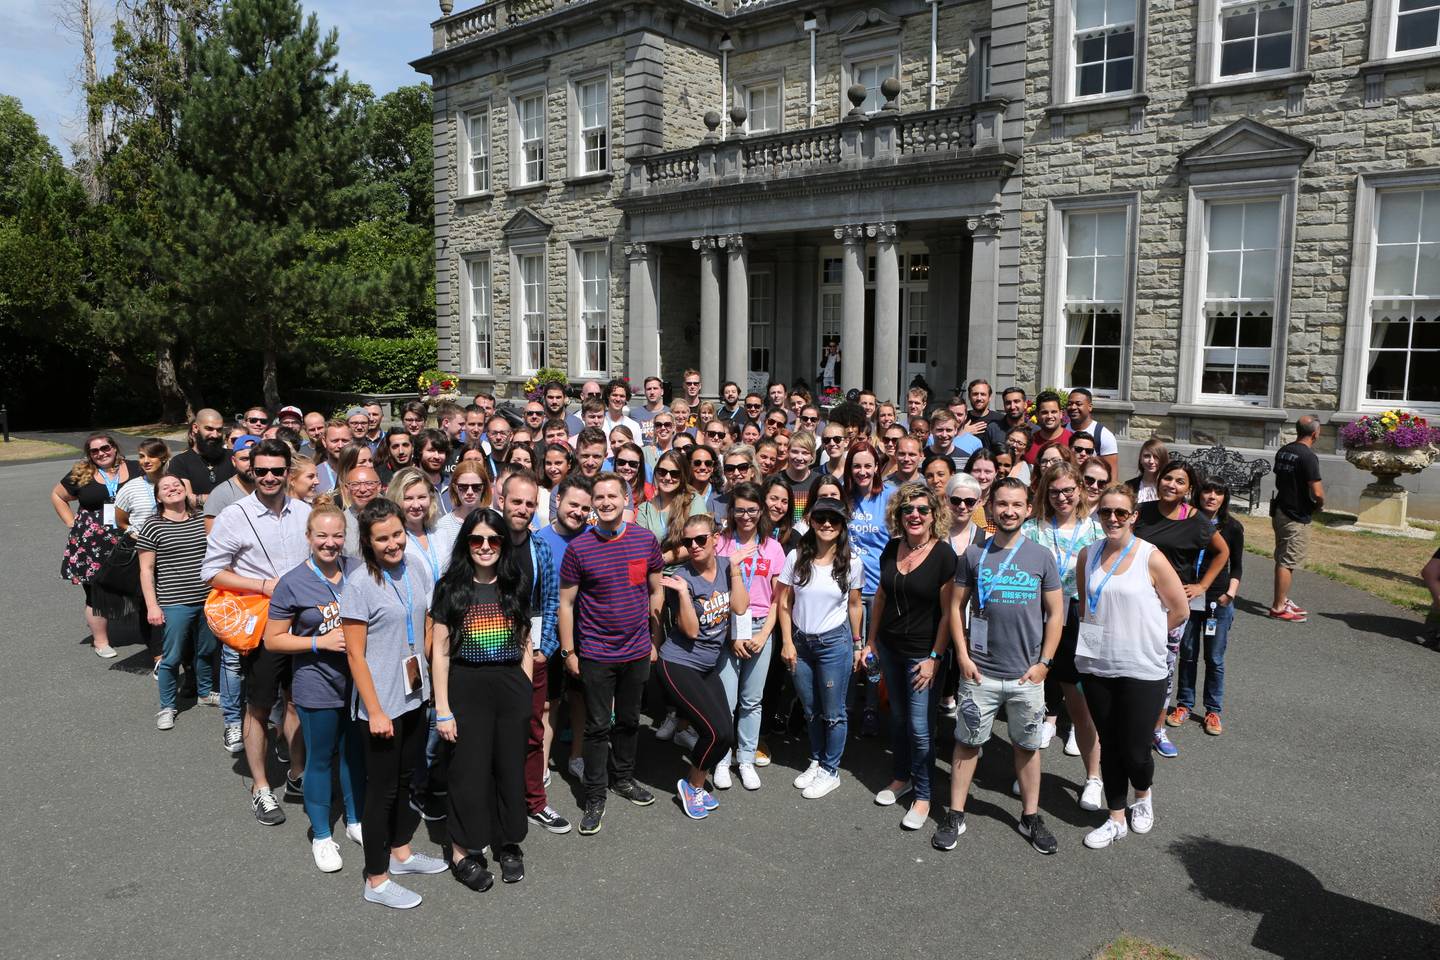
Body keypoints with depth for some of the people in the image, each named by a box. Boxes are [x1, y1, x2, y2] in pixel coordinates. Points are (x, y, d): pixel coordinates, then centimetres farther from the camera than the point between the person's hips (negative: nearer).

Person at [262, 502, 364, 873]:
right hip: (318, 686, -3)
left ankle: (355, 820, 38)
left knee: (357, 752, 18)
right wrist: (321, 642, -18)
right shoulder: (292, 583, -11)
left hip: (359, 680, 4)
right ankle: (321, 836, 27)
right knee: (320, 759, 9)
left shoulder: (358, 570, -1)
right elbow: (273, 640, -6)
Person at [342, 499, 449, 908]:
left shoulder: (417, 573, 1)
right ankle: (376, 881, 19)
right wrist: (375, 711, -17)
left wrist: (429, 680, 6)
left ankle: (401, 851, 39)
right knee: (382, 787, 5)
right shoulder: (359, 585, -16)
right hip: (380, 703, -6)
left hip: (416, 696, 6)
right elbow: (355, 654, -16)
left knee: (410, 777, 20)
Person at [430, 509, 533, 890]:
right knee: (469, 769, 4)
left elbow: (525, 646, 10)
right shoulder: (451, 587, -4)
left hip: (511, 687, 3)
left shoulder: (515, 587, 5)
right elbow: (440, 651, -5)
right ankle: (463, 851, 22)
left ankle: (508, 843, 29)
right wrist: (442, 708, -8)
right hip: (466, 688, -3)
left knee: (510, 767, 11)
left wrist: (525, 694, 5)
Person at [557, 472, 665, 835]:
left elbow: (656, 591, 7)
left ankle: (623, 777, 37)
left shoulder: (646, 540, -4)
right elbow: (566, 602, -4)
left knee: (629, 720, 18)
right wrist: (568, 651, -4)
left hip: (637, 651, 3)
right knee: (598, 726, 4)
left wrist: (654, 638, 7)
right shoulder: (579, 547, -11)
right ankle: (595, 798, 17)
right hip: (596, 653, -3)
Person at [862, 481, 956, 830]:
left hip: (924, 654, -5)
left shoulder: (944, 555, -15)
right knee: (898, 717, 18)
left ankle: (922, 796, 16)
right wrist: (871, 641, 11)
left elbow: (948, 612, -13)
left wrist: (935, 658, -15)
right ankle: (900, 778, 35)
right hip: (890, 648, 5)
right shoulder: (892, 548, 1)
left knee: (920, 726, 0)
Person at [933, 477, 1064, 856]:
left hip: (1027, 674, 1)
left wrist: (1044, 662, -3)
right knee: (967, 742, 8)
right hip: (979, 672, 0)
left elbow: (1055, 613, 3)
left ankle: (1030, 816, 28)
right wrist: (963, 656, -4)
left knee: (1027, 745, 13)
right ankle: (955, 815, 19)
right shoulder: (973, 555, -1)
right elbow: (956, 606, 3)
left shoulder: (1041, 557, 0)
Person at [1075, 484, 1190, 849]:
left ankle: (1143, 795, 35)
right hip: (1097, 666, 4)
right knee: (1109, 745, 13)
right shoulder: (1088, 555, 1)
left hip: (1142, 669, -4)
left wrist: (1141, 635, 3)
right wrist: (1105, 632, 8)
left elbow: (1179, 611, -4)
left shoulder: (1150, 558, -11)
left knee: (1134, 751, 2)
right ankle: (1116, 818, 29)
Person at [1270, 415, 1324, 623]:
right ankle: (1278, 608, 0)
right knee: (1288, 562, -3)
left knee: (1283, 559, 17)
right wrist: (1320, 505, -2)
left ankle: (1283, 600, 28)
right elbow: (1317, 492, -22)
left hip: (1280, 510, 9)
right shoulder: (1308, 456, -19)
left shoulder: (1282, 451, 7)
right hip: (1297, 517, -8)